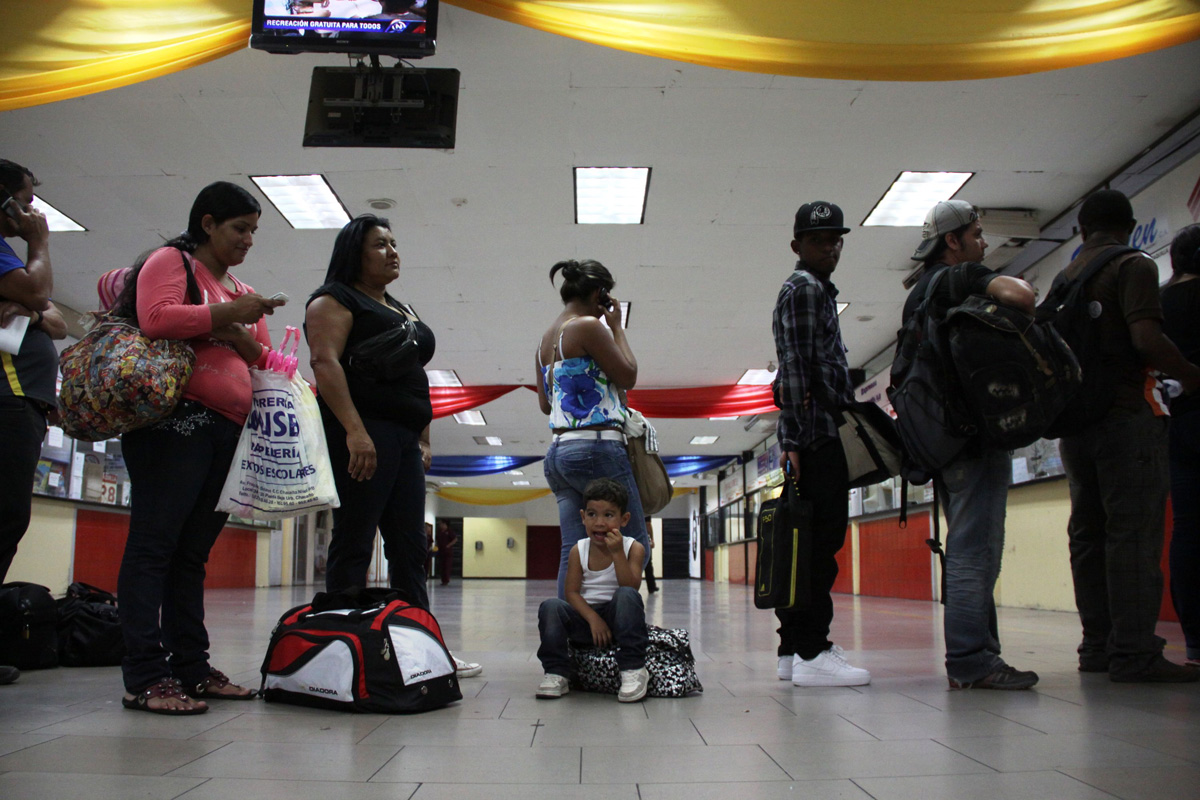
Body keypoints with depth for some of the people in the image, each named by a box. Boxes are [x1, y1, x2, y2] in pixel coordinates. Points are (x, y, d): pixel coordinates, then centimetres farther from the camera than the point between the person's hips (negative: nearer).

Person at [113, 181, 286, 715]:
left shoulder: (243, 293, 26)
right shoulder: (170, 261, 5)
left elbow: (264, 362, 23)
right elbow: (156, 317, -14)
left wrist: (244, 338, 2)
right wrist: (226, 314, -10)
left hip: (229, 431, 7)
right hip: (176, 419, -7)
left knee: (193, 553, 7)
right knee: (154, 544, -8)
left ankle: (192, 669, 9)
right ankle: (145, 677, -9)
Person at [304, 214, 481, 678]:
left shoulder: (404, 311, 26)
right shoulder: (335, 301, 2)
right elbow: (325, 362, -13)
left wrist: (424, 440, 17)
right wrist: (354, 431, -24)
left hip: (404, 439, 8)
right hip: (362, 434, -8)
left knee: (410, 549, 6)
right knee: (354, 544, -8)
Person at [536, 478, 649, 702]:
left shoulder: (633, 548, -4)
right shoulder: (578, 550, 1)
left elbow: (630, 587, -17)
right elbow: (572, 592, -4)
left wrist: (617, 553, -27)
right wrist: (593, 618, -20)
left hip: (618, 617, -2)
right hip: (585, 618, 2)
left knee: (627, 596, -33)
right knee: (550, 606, -24)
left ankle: (633, 669, -28)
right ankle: (556, 674, -17)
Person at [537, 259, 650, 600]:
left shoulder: (546, 337, 19)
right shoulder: (588, 326, -7)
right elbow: (628, 376, -2)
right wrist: (616, 326, 6)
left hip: (558, 452, 9)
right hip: (596, 448, -9)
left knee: (573, 551, 3)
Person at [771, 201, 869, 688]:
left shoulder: (815, 291, 28)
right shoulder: (805, 290, -4)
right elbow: (795, 370, -14)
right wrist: (795, 440, -20)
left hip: (814, 435, 10)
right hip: (817, 433, -10)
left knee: (809, 543, 8)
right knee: (820, 542, -12)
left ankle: (795, 650, 12)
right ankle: (811, 653, -12)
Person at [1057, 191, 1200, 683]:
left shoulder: (1063, 278, 16)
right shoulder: (1132, 266, -5)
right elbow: (1146, 340, -18)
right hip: (1127, 415, -7)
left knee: (1088, 532, 8)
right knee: (1134, 533, -8)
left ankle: (1098, 646, 12)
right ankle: (1134, 654, -9)